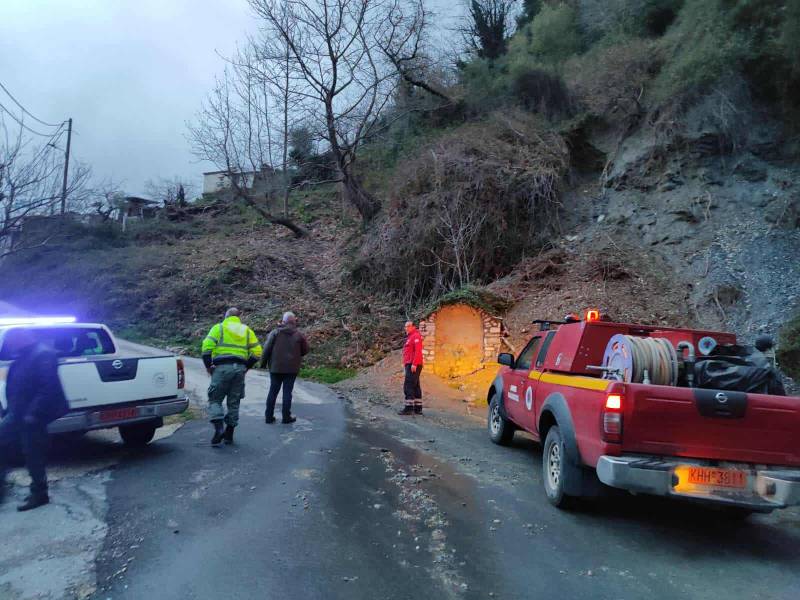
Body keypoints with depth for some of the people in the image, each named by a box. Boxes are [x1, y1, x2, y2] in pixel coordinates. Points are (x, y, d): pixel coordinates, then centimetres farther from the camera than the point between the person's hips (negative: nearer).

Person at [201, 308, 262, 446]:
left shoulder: (219, 327, 7)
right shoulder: (247, 330, 15)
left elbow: (206, 347, -7)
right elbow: (257, 352, 8)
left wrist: (208, 365, 3)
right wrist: (246, 367, 16)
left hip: (222, 367, -3)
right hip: (240, 368, 3)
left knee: (215, 400, 6)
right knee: (234, 402, 13)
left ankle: (218, 428, -13)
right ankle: (229, 434, 18)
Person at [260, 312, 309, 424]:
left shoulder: (275, 332, -3)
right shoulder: (299, 334, -2)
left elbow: (266, 349, -6)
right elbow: (305, 350, 3)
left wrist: (263, 363, 4)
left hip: (276, 367, 1)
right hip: (291, 368, -1)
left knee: (273, 391, 10)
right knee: (287, 392, 4)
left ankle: (269, 416, 13)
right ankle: (286, 417, 6)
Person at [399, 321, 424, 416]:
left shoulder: (416, 336, -9)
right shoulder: (410, 337, 22)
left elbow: (418, 351, -19)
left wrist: (414, 364, -24)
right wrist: (405, 363, 16)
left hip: (413, 365, -11)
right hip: (410, 365, 11)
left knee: (408, 386, -12)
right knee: (415, 386, 10)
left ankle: (409, 408, -13)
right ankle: (418, 408, 14)